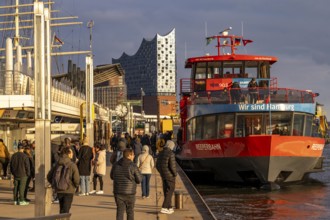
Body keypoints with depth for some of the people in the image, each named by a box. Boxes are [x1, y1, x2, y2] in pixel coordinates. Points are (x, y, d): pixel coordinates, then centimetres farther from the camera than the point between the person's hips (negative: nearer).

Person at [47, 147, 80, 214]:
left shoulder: (57, 164, 2)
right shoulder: (72, 165, -13)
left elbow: (49, 177, 4)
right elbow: (76, 179, -16)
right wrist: (76, 185, 5)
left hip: (59, 191, 5)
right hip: (69, 191, -5)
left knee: (62, 209, 20)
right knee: (65, 210, 0)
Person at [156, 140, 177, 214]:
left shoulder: (161, 153, 7)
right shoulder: (171, 154, -18)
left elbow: (157, 165, 11)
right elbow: (172, 166, -22)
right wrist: (175, 174, -7)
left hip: (163, 175, 8)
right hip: (170, 175, -8)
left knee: (166, 191, 16)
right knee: (169, 191, -1)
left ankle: (169, 207, 24)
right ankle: (164, 208, -8)